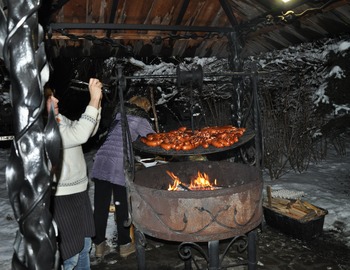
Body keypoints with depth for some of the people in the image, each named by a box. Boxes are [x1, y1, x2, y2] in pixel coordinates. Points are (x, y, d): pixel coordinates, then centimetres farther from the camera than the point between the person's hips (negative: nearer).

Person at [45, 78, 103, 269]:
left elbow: (88, 131, 10)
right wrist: (94, 101, -28)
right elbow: (79, 135, -32)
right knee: (69, 254, 6)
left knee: (84, 245, 23)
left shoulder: (59, 119, 5)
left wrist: (97, 101, -3)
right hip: (60, 198, -9)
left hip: (78, 191, 9)